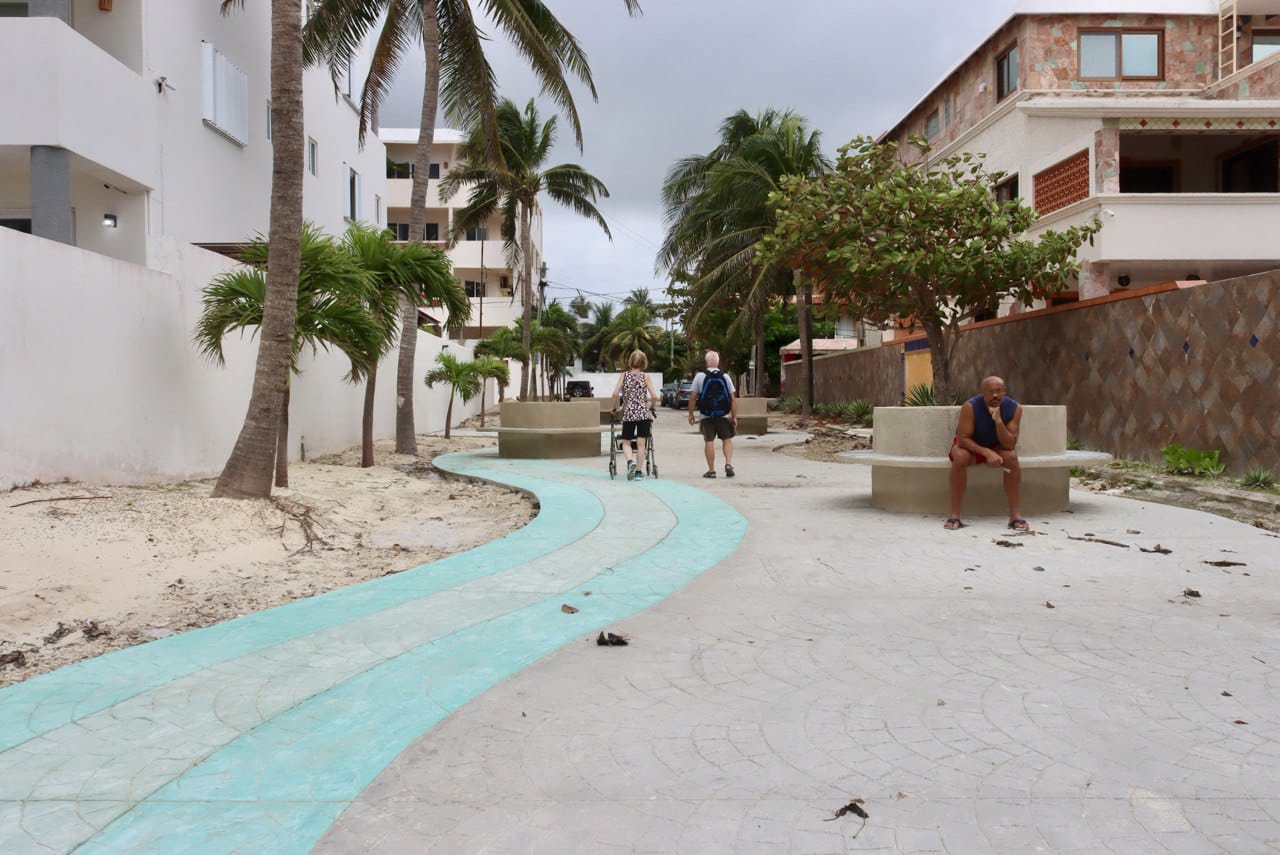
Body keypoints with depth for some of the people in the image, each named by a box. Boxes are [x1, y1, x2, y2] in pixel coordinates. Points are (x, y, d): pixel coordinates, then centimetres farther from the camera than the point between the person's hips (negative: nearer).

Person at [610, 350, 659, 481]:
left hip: (628, 413, 0)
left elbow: (615, 394, -6)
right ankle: (638, 472, 7)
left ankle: (630, 461, -17)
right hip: (644, 413, 0)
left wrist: (617, 406, 10)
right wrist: (651, 406, 14)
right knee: (640, 444, 5)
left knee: (626, 442, 10)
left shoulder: (624, 375, 3)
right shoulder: (645, 376, 1)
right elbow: (654, 396, -5)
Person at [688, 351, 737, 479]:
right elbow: (733, 399, 1)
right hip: (723, 415, 1)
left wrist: (691, 414, 7)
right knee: (727, 439, 12)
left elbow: (692, 397, -2)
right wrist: (734, 417, 6)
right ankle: (728, 464, -4)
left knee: (709, 442, 4)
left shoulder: (700, 376, -2)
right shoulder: (725, 376, 3)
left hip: (706, 416, -1)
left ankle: (711, 470, 6)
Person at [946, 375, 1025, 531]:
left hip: (996, 448, 2)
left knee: (1011, 457, -29)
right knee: (961, 457, -35)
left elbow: (1010, 445, -23)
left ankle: (1015, 514, -22)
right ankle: (954, 514, -30)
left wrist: (998, 420, -37)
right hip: (970, 446, -2)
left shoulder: (1014, 408, -18)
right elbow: (962, 439, -25)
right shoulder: (970, 406, -26)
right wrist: (987, 453, -37)